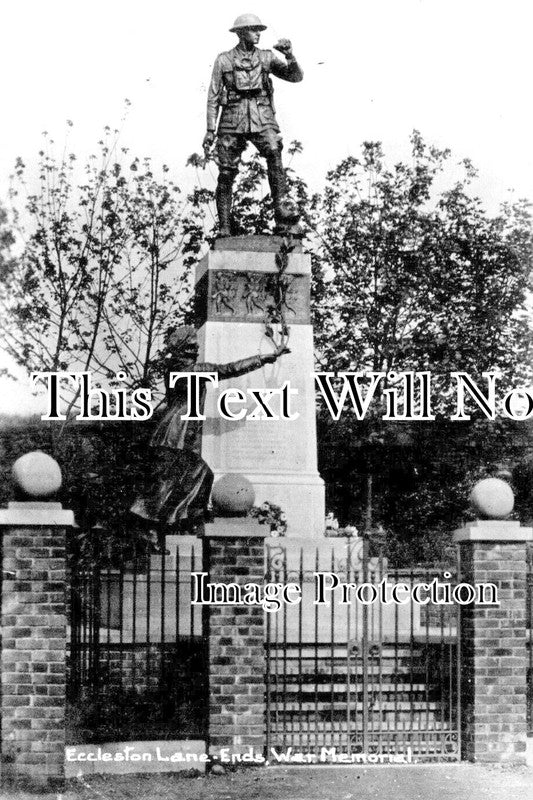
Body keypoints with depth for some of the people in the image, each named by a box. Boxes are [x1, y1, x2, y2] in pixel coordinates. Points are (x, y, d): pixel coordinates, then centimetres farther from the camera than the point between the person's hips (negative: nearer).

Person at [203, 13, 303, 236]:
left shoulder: (266, 58, 11)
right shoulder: (223, 60, 8)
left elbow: (296, 76, 4)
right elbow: (213, 97, 9)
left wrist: (289, 55, -14)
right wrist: (210, 130, 3)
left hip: (261, 118, 0)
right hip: (232, 121, 0)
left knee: (273, 153, -27)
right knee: (226, 174, -1)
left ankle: (281, 212, -31)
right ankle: (224, 229, 9)